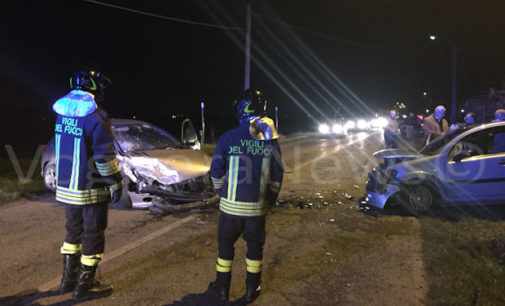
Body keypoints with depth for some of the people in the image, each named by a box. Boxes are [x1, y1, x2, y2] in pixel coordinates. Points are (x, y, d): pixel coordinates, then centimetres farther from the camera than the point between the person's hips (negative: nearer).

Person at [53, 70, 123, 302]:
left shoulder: (62, 113, 5)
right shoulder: (95, 117, -20)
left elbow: (64, 148, 13)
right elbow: (105, 156, -19)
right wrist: (116, 183, -9)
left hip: (65, 186, 8)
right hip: (91, 190, -8)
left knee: (74, 230, 22)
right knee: (93, 235, 6)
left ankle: (69, 278, 34)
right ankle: (85, 286, 16)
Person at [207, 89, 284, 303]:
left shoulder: (228, 137, -9)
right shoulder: (270, 139, -2)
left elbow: (216, 171, -3)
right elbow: (277, 175, 3)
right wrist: (271, 199, 16)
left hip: (231, 204, -1)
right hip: (258, 206, 2)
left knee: (226, 243, 15)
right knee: (255, 245, 16)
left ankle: (222, 288, 28)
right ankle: (252, 290, 27)